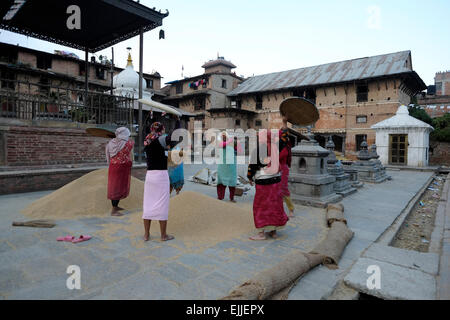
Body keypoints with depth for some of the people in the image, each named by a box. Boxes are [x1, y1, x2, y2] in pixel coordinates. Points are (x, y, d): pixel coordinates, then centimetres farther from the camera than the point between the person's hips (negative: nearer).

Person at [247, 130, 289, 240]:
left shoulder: (257, 149, -14)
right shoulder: (275, 148, 2)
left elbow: (252, 165, -9)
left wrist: (250, 178, 7)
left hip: (263, 182, -6)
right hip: (276, 180, 6)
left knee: (260, 206, 5)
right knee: (275, 204, 15)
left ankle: (262, 233, 7)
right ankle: (274, 231, 24)